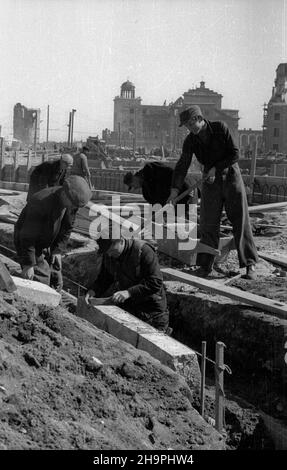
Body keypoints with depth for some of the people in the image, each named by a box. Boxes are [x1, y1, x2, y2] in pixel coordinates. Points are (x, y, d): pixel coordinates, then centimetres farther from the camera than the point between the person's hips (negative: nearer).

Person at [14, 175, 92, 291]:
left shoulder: (70, 201, -13)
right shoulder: (41, 202, -35)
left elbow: (67, 227, 3)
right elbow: (28, 236, -30)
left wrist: (58, 250, -1)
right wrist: (28, 265, -27)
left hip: (48, 245, 7)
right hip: (27, 242, -7)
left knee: (56, 283, 6)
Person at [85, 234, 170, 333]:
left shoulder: (144, 250, -22)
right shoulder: (108, 255, -2)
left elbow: (155, 283, -25)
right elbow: (104, 279, 11)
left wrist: (129, 292, -31)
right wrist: (93, 290, -9)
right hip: (126, 307, 6)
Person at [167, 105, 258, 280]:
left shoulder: (220, 128, -13)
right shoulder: (190, 141, -5)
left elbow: (235, 154, -12)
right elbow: (182, 165, -9)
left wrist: (216, 168, -18)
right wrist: (175, 189, -20)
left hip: (231, 175, -3)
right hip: (210, 180, 3)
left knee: (241, 221, -3)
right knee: (208, 224, -2)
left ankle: (250, 265, 2)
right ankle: (205, 265, 5)